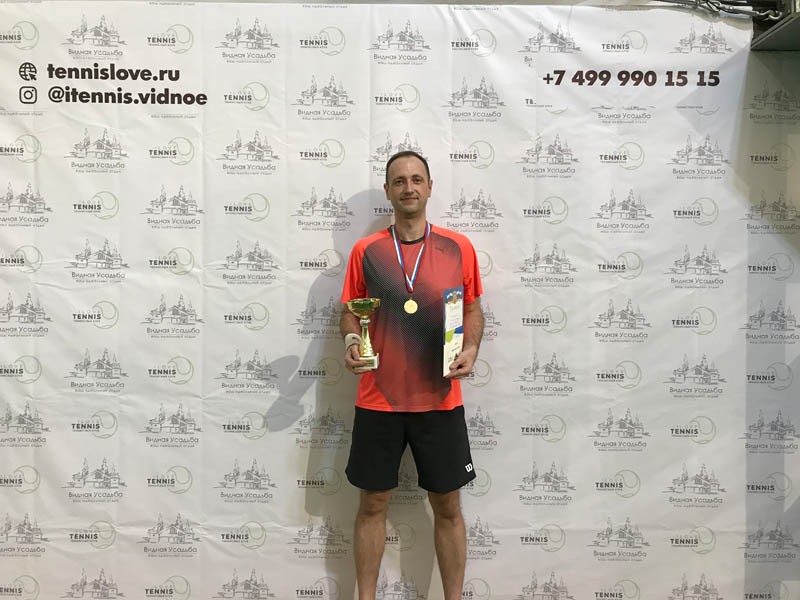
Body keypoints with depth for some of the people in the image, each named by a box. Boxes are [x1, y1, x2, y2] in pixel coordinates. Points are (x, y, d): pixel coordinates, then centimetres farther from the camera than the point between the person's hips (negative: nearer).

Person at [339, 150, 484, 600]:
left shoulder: (459, 247, 1)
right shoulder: (365, 251, 1)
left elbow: (473, 309, 8)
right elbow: (351, 311, 9)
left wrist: (471, 348, -10)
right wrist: (352, 341, -12)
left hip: (440, 401, 0)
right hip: (379, 401, 1)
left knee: (448, 506, 11)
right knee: (373, 504, 12)